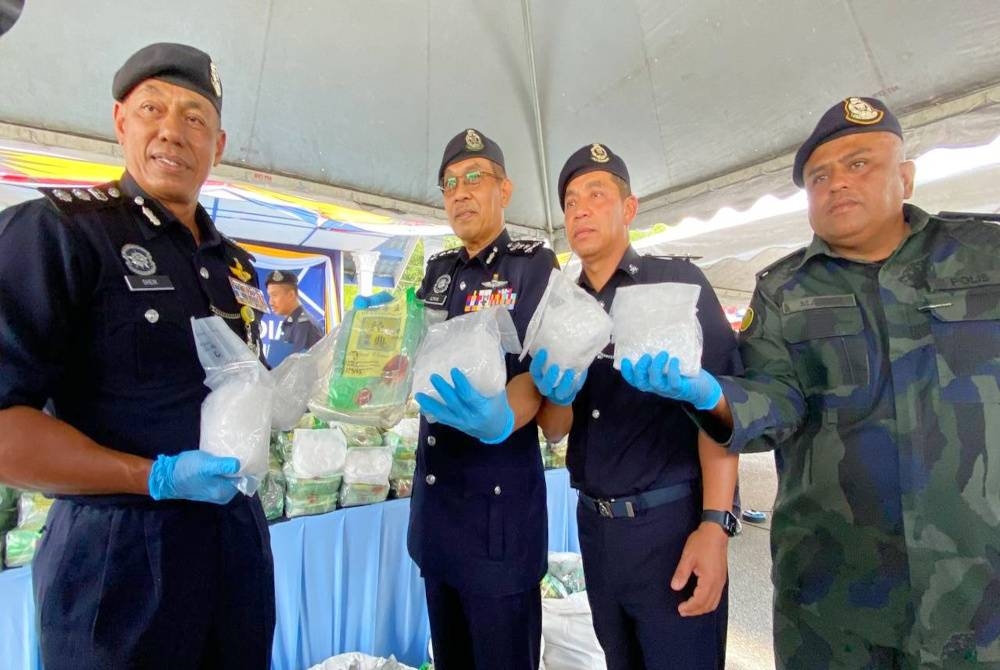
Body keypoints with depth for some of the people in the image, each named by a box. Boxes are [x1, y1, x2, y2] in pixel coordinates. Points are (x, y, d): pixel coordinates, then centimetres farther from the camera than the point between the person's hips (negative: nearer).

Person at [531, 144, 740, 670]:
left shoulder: (676, 282, -6)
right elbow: (554, 430, 5)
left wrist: (714, 525, -20)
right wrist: (558, 395, -17)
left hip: (671, 521, -4)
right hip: (595, 523, 5)